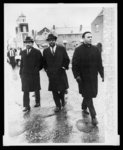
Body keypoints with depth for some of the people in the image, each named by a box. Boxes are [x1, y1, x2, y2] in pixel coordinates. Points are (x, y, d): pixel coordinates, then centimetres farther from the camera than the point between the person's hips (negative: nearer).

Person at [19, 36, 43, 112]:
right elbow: (22, 63, 13)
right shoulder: (23, 52, 10)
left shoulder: (37, 52, -3)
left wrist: (37, 69, -3)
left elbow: (41, 62, 0)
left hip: (34, 74, -3)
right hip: (25, 74, 3)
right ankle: (27, 106, 1)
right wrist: (21, 73, 9)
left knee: (36, 89, 12)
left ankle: (38, 102, 30)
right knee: (25, 91, -2)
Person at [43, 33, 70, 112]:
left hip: (61, 73, -1)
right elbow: (44, 62, 14)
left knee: (62, 89, 6)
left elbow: (67, 60, 4)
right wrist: (46, 69, 5)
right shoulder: (45, 51, 4)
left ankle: (62, 100, 37)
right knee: (54, 91, 4)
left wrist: (64, 67, -4)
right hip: (51, 74, 1)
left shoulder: (62, 49, 0)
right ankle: (58, 106, 17)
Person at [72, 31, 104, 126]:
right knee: (88, 96, -2)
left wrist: (102, 74, 3)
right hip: (83, 78, -4)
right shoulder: (78, 50, -6)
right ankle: (93, 116, 3)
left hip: (93, 77, 4)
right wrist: (77, 75, -15)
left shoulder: (95, 49, 5)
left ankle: (84, 107, 40)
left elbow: (99, 63, 7)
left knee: (88, 95, 14)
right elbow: (74, 65, -6)